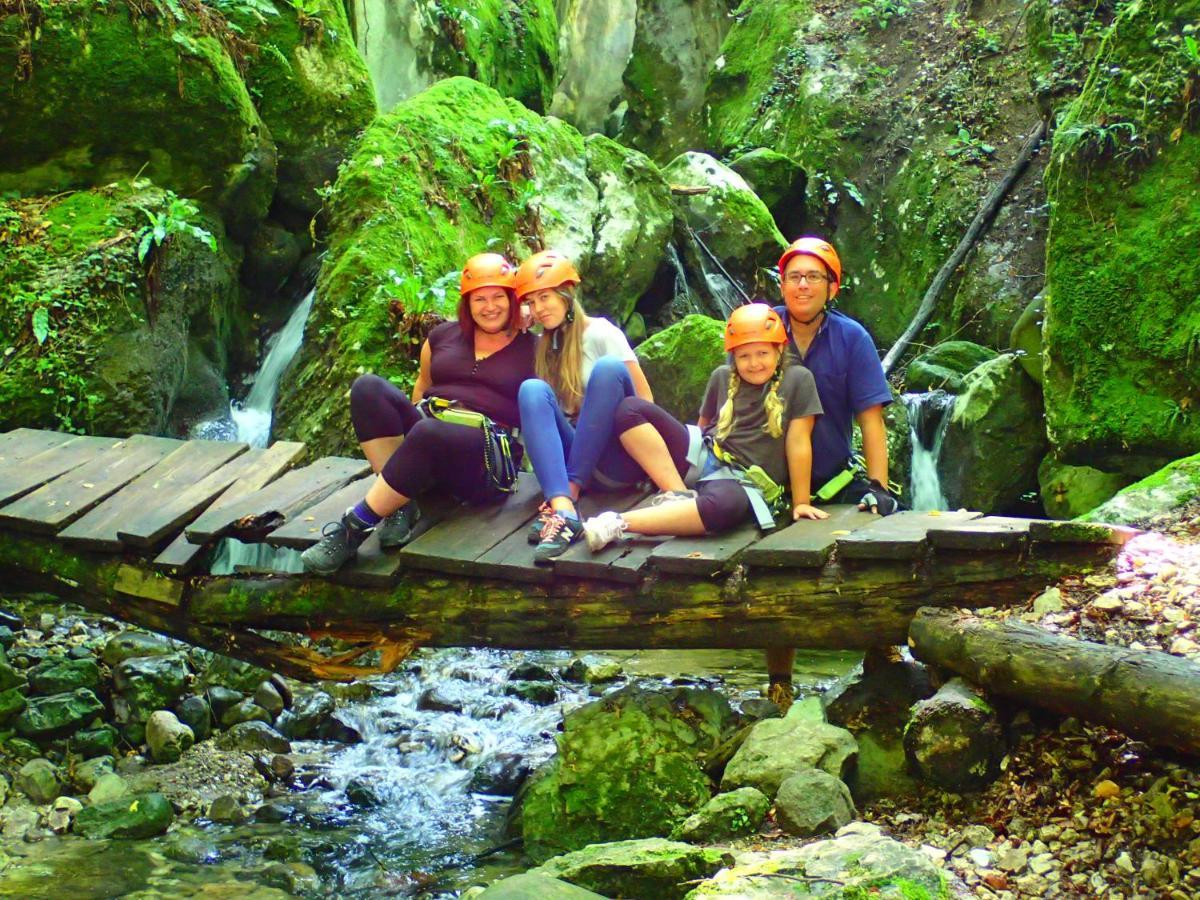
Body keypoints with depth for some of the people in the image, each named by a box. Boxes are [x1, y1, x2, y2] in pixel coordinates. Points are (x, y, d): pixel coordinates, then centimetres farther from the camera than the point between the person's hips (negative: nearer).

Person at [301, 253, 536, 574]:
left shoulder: (531, 349, 7)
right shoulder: (443, 336, 19)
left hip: (485, 459, -5)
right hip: (423, 432, 5)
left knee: (428, 433, -40)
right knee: (367, 387, -20)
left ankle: (354, 528, -33)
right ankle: (399, 504, -26)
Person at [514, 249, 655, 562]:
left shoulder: (601, 333, 0)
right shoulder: (544, 346, 15)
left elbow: (645, 402, -5)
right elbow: (540, 408, 16)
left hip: (617, 463, -4)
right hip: (575, 459, 4)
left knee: (608, 368, -26)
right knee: (532, 389, -22)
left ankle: (571, 490, -31)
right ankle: (563, 510, -45)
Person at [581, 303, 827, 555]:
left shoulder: (797, 379, -5)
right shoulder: (722, 377, 8)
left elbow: (798, 444, -7)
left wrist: (800, 502, -8)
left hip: (744, 481, -5)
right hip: (703, 458, 5)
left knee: (724, 505, -45)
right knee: (630, 409, -11)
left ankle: (618, 523, -44)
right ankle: (679, 495, -19)